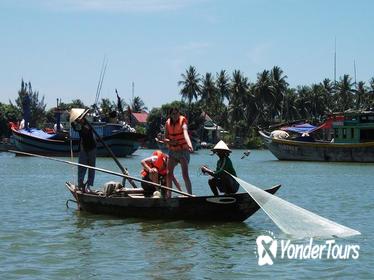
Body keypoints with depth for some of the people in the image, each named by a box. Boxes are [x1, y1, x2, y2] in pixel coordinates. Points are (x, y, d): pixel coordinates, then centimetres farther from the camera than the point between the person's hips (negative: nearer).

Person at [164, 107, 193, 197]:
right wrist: (170, 141, -21)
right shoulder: (168, 123, 0)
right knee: (169, 174, 4)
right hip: (172, 151, 5)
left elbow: (185, 132, -33)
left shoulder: (183, 121, -13)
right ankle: (168, 195, 15)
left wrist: (189, 144, -50)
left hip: (183, 151, -5)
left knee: (185, 175, -13)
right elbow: (165, 139, 2)